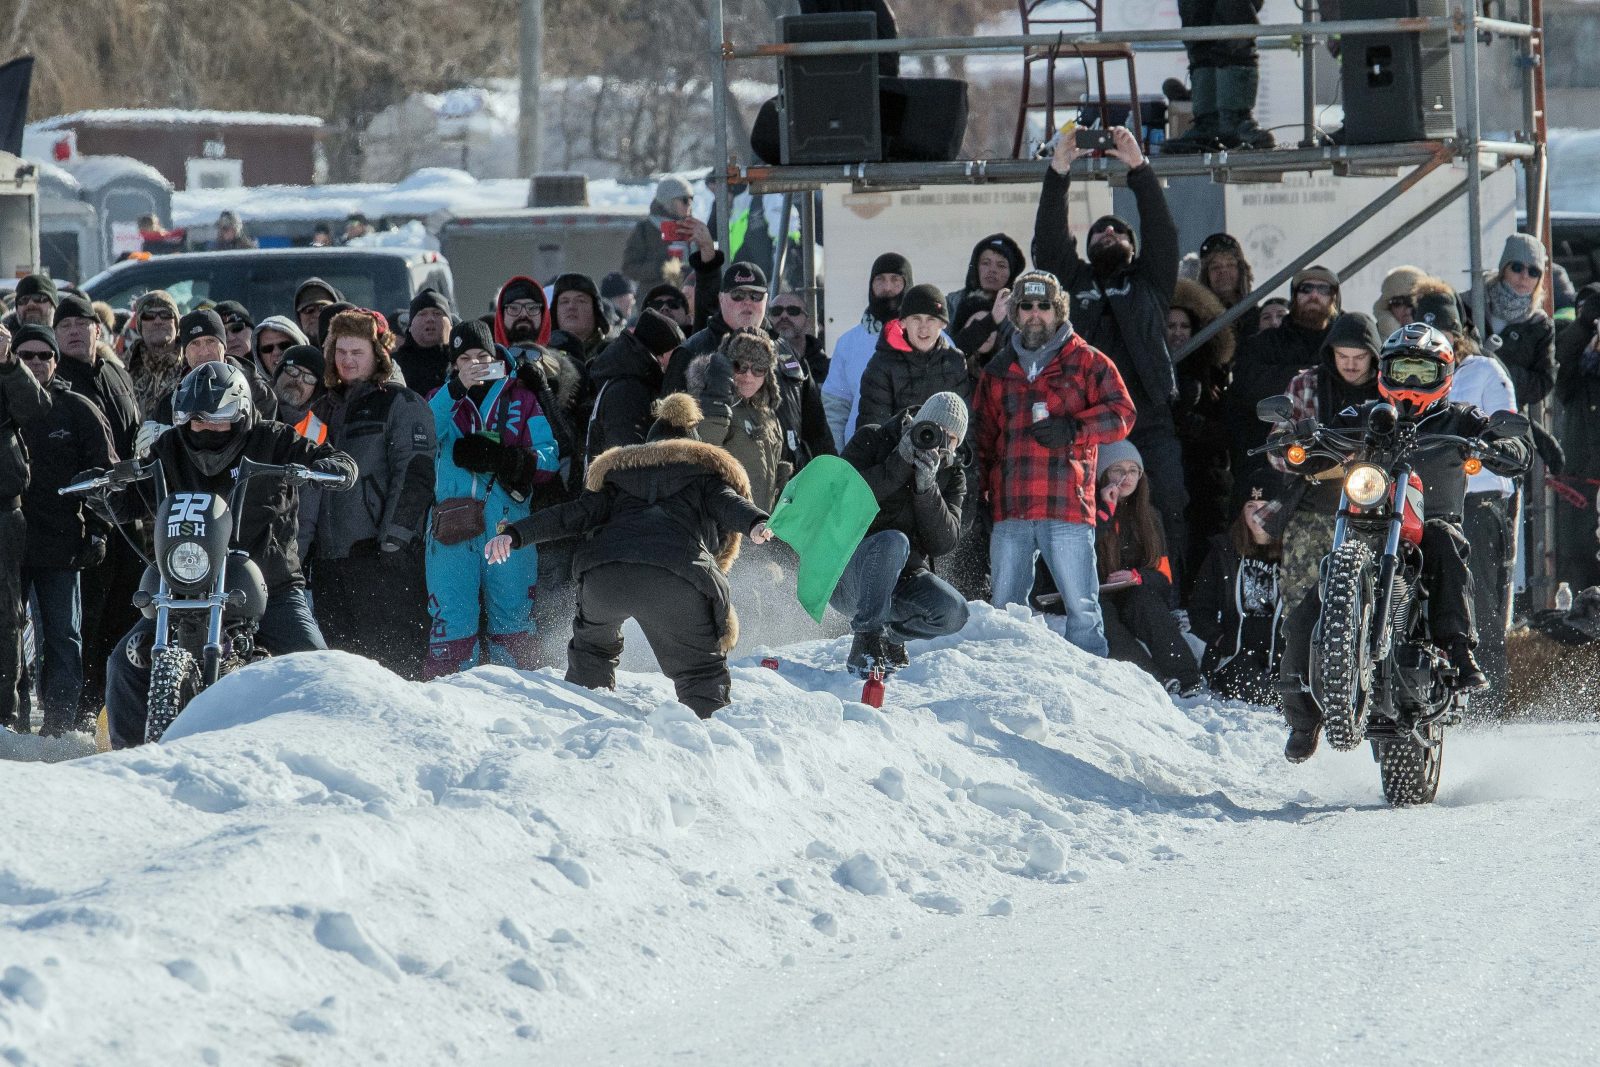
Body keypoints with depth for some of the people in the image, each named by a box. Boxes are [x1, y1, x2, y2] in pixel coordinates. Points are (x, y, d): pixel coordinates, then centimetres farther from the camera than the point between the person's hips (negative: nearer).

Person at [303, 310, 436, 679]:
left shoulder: (402, 405, 1)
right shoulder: (323, 410, 22)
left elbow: (414, 475, -9)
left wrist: (394, 537, -17)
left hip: (382, 553, -7)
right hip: (330, 557, 7)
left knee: (393, 657, -12)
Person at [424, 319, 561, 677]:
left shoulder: (520, 400, 14)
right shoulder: (442, 401, 17)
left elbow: (548, 460, 2)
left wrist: (495, 457, -14)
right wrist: (457, 389, -16)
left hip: (507, 525, 0)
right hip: (452, 527, 0)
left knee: (512, 618, 3)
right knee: (452, 620, -6)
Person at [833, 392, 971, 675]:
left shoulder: (951, 476, 8)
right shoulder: (872, 440, 0)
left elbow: (944, 544, -7)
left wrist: (926, 487, -20)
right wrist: (898, 465, -22)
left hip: (905, 579, 4)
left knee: (953, 611, -26)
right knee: (892, 541, -36)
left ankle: (890, 635, 4)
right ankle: (866, 643, -27)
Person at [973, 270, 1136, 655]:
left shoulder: (1086, 362, 7)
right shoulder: (998, 371, 20)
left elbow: (1122, 414, 0)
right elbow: (983, 438, 24)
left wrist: (1073, 428, -14)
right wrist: (979, 491, 13)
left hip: (1067, 507, -4)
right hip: (1010, 510, 4)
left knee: (1081, 607, -5)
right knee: (1005, 608, 6)